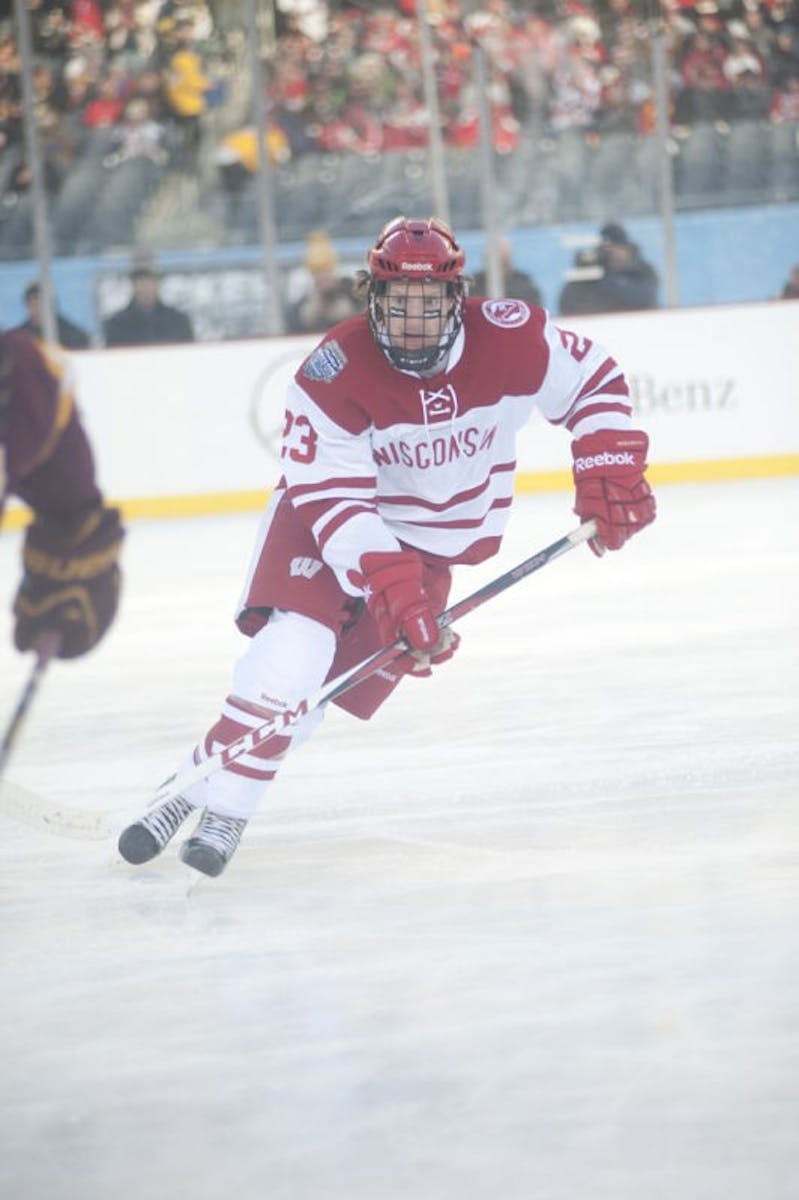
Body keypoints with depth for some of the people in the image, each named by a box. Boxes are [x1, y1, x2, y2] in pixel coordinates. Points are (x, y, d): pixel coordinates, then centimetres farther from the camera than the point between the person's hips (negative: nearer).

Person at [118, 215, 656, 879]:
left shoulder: (508, 338, -18)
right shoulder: (335, 371, -25)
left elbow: (593, 378, -2)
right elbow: (330, 495, -27)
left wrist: (609, 473, -12)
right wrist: (387, 582, -37)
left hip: (429, 546, 2)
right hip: (326, 518, -2)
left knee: (346, 673, -11)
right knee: (295, 645, -26)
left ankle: (221, 810, -5)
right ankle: (204, 793, -19)